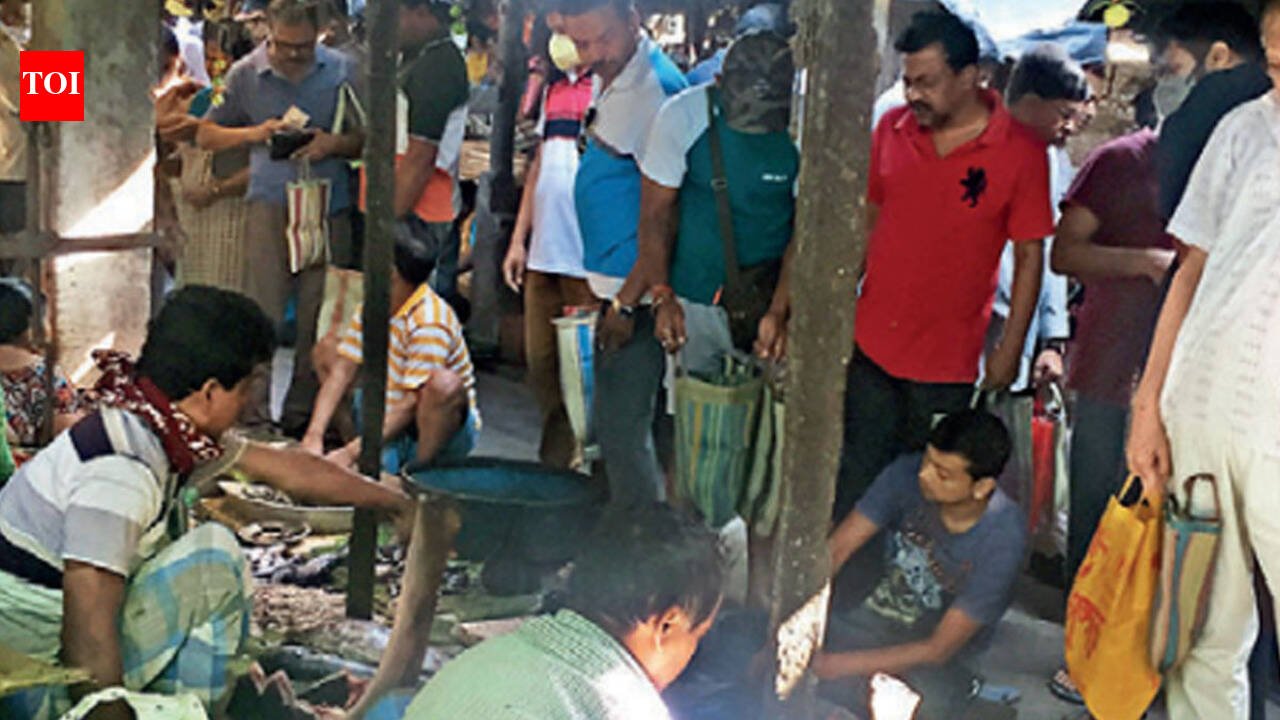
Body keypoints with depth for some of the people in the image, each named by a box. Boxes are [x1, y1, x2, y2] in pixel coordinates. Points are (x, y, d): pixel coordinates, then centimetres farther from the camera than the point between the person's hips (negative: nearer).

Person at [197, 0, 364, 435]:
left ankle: (302, 414, 16)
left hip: (329, 207, 1)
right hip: (270, 203, -1)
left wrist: (335, 143, -11)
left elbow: (367, 138, 9)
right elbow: (206, 136, 9)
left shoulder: (342, 71, 5)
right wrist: (255, 133, -8)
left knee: (318, 318, 4)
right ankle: (254, 416, 3)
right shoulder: (246, 73, 5)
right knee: (260, 316, -4)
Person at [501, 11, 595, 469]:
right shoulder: (555, 85, 18)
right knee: (542, 364, 12)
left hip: (588, 258, -8)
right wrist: (518, 240, 18)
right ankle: (555, 461, 24)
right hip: (544, 251, 8)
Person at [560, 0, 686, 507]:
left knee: (621, 430, -4)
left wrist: (626, 303, -19)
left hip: (636, 292, -10)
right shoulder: (610, 80, 11)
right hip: (615, 286, 10)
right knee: (617, 427, 20)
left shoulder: (655, 89, -19)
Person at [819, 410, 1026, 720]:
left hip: (936, 662, -3)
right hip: (875, 619, 3)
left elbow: (938, 649, -21)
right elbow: (836, 548, -12)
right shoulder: (908, 475, -16)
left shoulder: (1003, 540, -25)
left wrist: (840, 665, -26)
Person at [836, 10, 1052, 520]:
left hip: (947, 363, -3)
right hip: (871, 346, 3)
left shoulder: (1020, 153, -9)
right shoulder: (892, 129, 2)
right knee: (855, 478, 10)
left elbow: (1030, 256, -4)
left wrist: (1010, 349, -5)